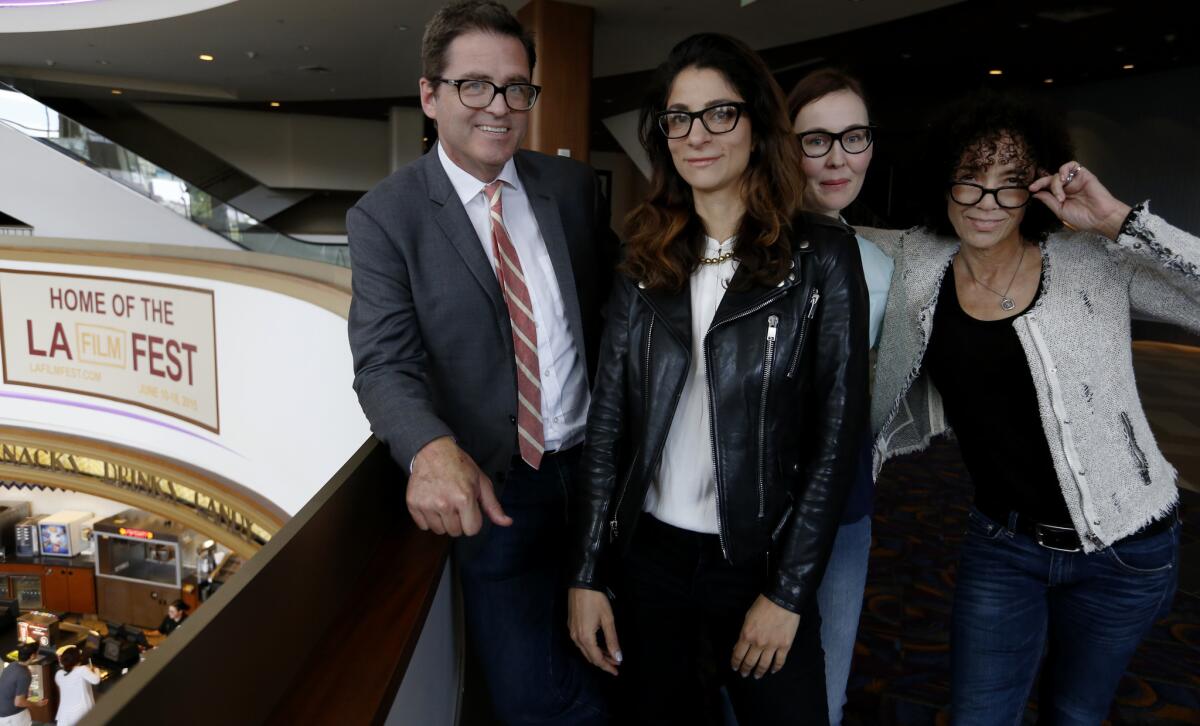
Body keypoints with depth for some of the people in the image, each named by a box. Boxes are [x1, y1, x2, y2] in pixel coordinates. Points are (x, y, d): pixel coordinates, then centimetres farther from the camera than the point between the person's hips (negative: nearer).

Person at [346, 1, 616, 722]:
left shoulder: (574, 186, 2)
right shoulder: (384, 218, -8)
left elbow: (613, 301, 7)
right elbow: (386, 360, -17)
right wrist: (432, 450, -37)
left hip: (600, 469, 4)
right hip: (495, 489, -3)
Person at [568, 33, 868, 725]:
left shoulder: (821, 254, -7)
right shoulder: (646, 260, 1)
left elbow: (837, 435, -8)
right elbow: (608, 421, 1)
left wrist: (789, 591, -9)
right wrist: (588, 573, -1)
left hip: (761, 561, -2)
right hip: (647, 554, 3)